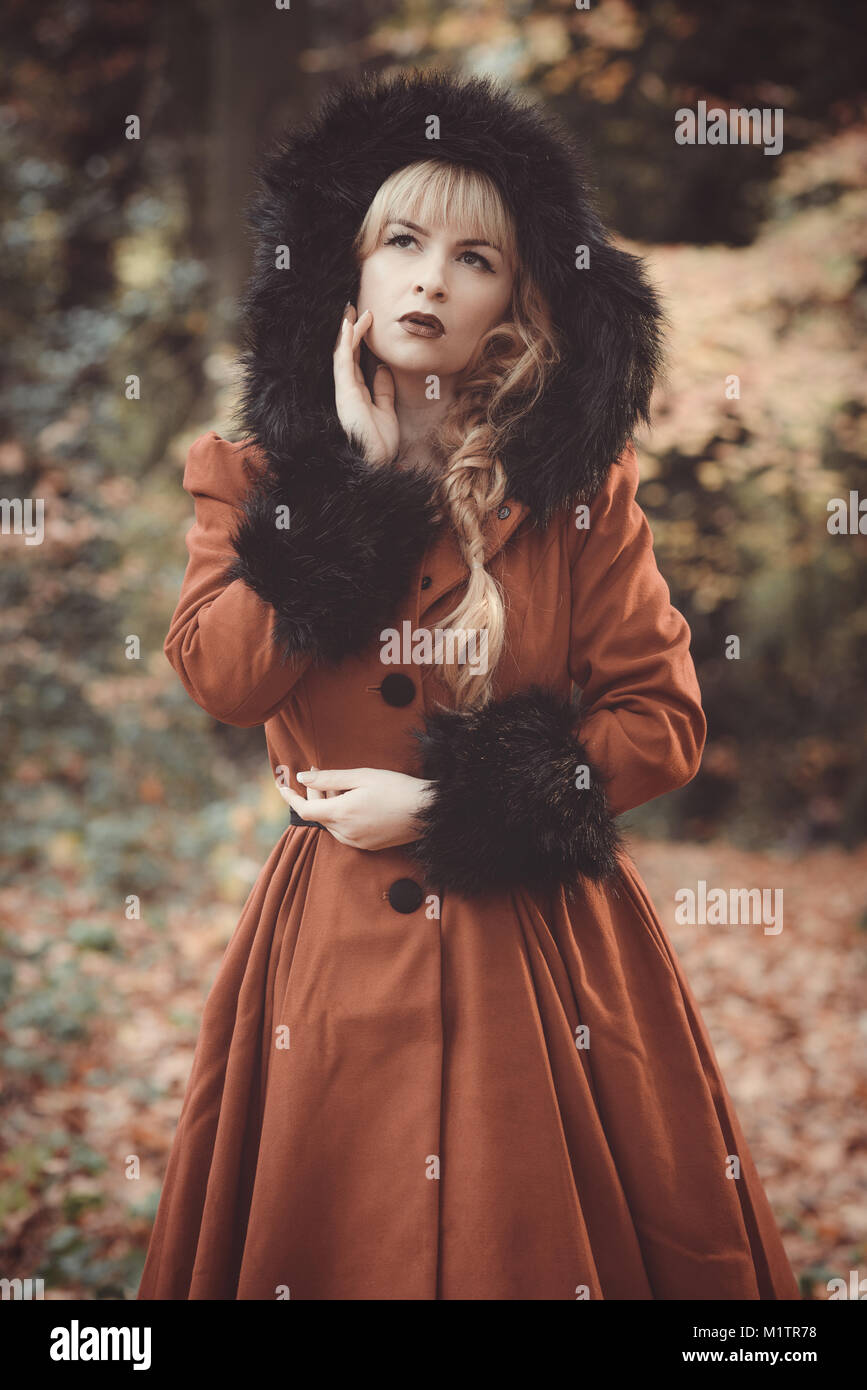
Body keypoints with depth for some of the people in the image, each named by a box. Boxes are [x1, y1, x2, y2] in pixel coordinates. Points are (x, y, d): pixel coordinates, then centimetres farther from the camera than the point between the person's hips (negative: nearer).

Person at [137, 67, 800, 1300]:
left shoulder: (578, 485, 0)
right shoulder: (260, 476, 4)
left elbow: (665, 718, -4)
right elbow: (220, 679, -12)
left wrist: (448, 804, -12)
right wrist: (360, 474, -12)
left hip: (542, 937, -1)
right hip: (335, 941, 1)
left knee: (547, 1235, 4)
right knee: (333, 1231, 8)